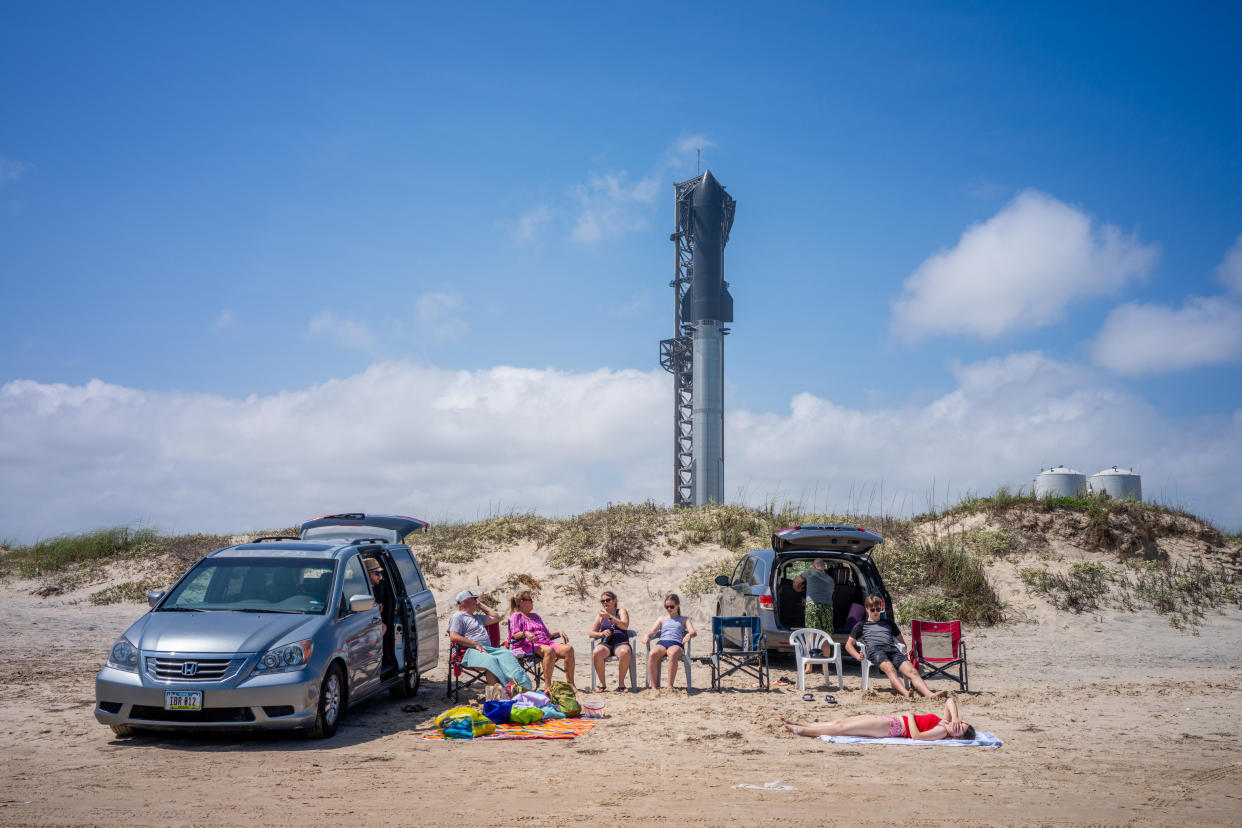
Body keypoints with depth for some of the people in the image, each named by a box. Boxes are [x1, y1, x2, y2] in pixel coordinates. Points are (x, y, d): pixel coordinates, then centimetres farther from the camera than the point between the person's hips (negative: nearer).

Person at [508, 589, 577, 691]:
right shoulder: (517, 616, 11)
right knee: (549, 650, -41)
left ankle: (570, 683, -23)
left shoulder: (535, 616, 34)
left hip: (546, 642, 7)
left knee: (569, 648, -21)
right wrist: (525, 634, -26)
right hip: (529, 645, -7)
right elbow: (515, 634, -6)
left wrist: (558, 632, 15)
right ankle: (547, 685, -46)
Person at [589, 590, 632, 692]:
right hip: (605, 643, 2)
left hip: (621, 642, -2)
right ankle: (602, 683, -19)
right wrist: (601, 633, -4)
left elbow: (625, 626, -5)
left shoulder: (621, 611, 15)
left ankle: (621, 683, -25)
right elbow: (591, 633, 18)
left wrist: (610, 617, -13)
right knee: (596, 653, -34)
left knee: (625, 652, -39)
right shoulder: (601, 615, 22)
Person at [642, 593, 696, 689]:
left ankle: (670, 686, -41)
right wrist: (647, 635, -9)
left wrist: (689, 635, -19)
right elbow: (652, 632, 17)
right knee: (652, 654, -37)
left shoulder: (684, 620, 26)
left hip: (676, 643, -2)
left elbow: (694, 632, 8)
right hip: (661, 642, 2)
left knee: (672, 654, -42)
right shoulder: (662, 620, 32)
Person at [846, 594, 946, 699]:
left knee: (912, 671, -26)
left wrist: (905, 652, 14)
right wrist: (857, 655, 0)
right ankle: (906, 694, -61)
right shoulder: (861, 625, 28)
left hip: (892, 650, 3)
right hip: (875, 650, -3)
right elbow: (849, 644, 22)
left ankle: (930, 695, -48)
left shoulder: (888, 622, 36)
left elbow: (901, 640, 37)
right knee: (890, 668, -38)